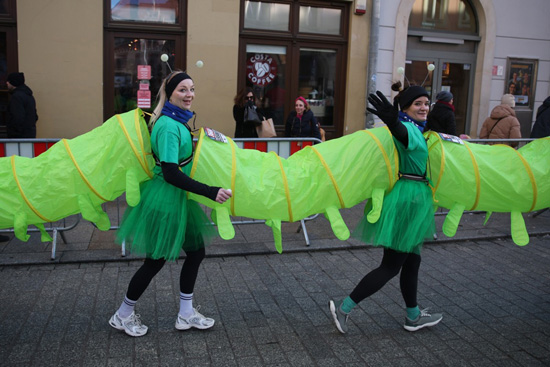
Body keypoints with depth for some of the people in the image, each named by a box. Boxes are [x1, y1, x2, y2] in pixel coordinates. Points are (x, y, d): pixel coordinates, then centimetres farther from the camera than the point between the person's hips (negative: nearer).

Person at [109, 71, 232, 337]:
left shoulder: (179, 121, 7)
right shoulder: (169, 127, -23)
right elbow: (170, 174, -29)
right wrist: (211, 192, -31)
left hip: (179, 198, 9)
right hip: (165, 200, -9)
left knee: (196, 252, 13)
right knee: (156, 260, 5)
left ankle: (186, 314, 28)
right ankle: (123, 316, 27)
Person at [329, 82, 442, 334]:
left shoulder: (418, 129, 15)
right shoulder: (408, 128, -16)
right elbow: (402, 134, -40)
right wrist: (392, 121, -63)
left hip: (412, 201, 10)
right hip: (408, 200, -10)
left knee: (412, 261, 18)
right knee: (391, 266, -4)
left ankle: (413, 317, 32)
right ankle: (344, 308, 2)